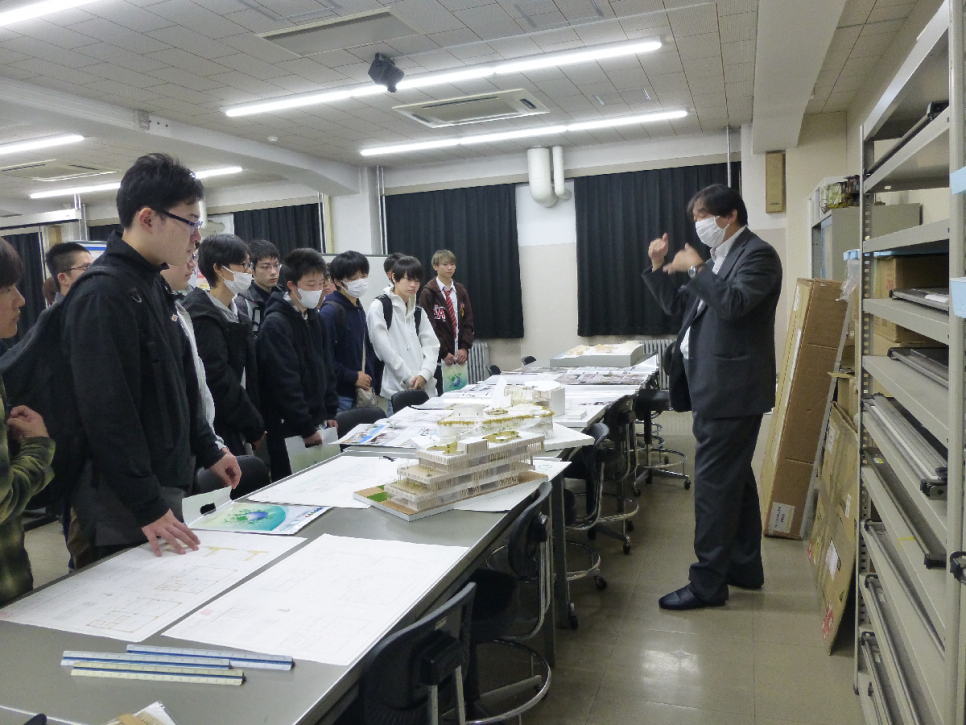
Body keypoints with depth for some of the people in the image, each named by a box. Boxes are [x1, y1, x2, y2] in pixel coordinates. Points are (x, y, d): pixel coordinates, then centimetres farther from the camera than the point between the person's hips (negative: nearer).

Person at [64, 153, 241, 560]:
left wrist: (207, 450, 16)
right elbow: (107, 414, -24)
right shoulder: (103, 295, -19)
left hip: (163, 481, 9)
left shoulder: (153, 285, 12)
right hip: (124, 502, -9)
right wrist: (147, 506, -22)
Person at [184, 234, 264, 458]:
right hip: (217, 436, -8)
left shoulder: (238, 313, 12)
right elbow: (219, 383, -19)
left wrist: (254, 425, 4)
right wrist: (255, 428, -11)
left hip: (235, 432, 8)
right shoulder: (203, 319, -15)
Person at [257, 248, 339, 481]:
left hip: (317, 423, 8)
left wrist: (329, 414, 10)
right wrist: (307, 428, -16)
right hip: (288, 430, -8)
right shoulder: (275, 324, -14)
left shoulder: (314, 318, 11)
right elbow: (285, 383, -18)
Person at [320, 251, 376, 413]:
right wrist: (353, 377, -14)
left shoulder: (359, 309, 14)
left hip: (361, 393, 8)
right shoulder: (330, 311, -14)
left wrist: (369, 379, 8)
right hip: (340, 396, -8)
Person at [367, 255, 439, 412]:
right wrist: (410, 378, -9)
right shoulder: (379, 307, -3)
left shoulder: (418, 311, 17)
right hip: (397, 389, -5)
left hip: (425, 387, 6)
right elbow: (384, 349, -10)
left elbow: (431, 345, 8)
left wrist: (424, 375, -10)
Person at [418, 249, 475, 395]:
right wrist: (443, 353, -13)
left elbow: (468, 321, 9)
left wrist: (465, 348, -5)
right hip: (440, 359, -5)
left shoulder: (461, 291, 12)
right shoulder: (428, 293, -3)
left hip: (460, 357, 5)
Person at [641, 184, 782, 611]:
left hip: (731, 388, -10)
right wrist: (660, 268, 9)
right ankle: (744, 567, 30)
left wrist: (696, 267, -17)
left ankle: (708, 583, 1)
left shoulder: (757, 255, -9)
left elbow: (734, 303, -26)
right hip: (715, 387, 10)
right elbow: (679, 307, 20)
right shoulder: (718, 259, 19)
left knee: (714, 483, -7)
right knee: (735, 479, 17)